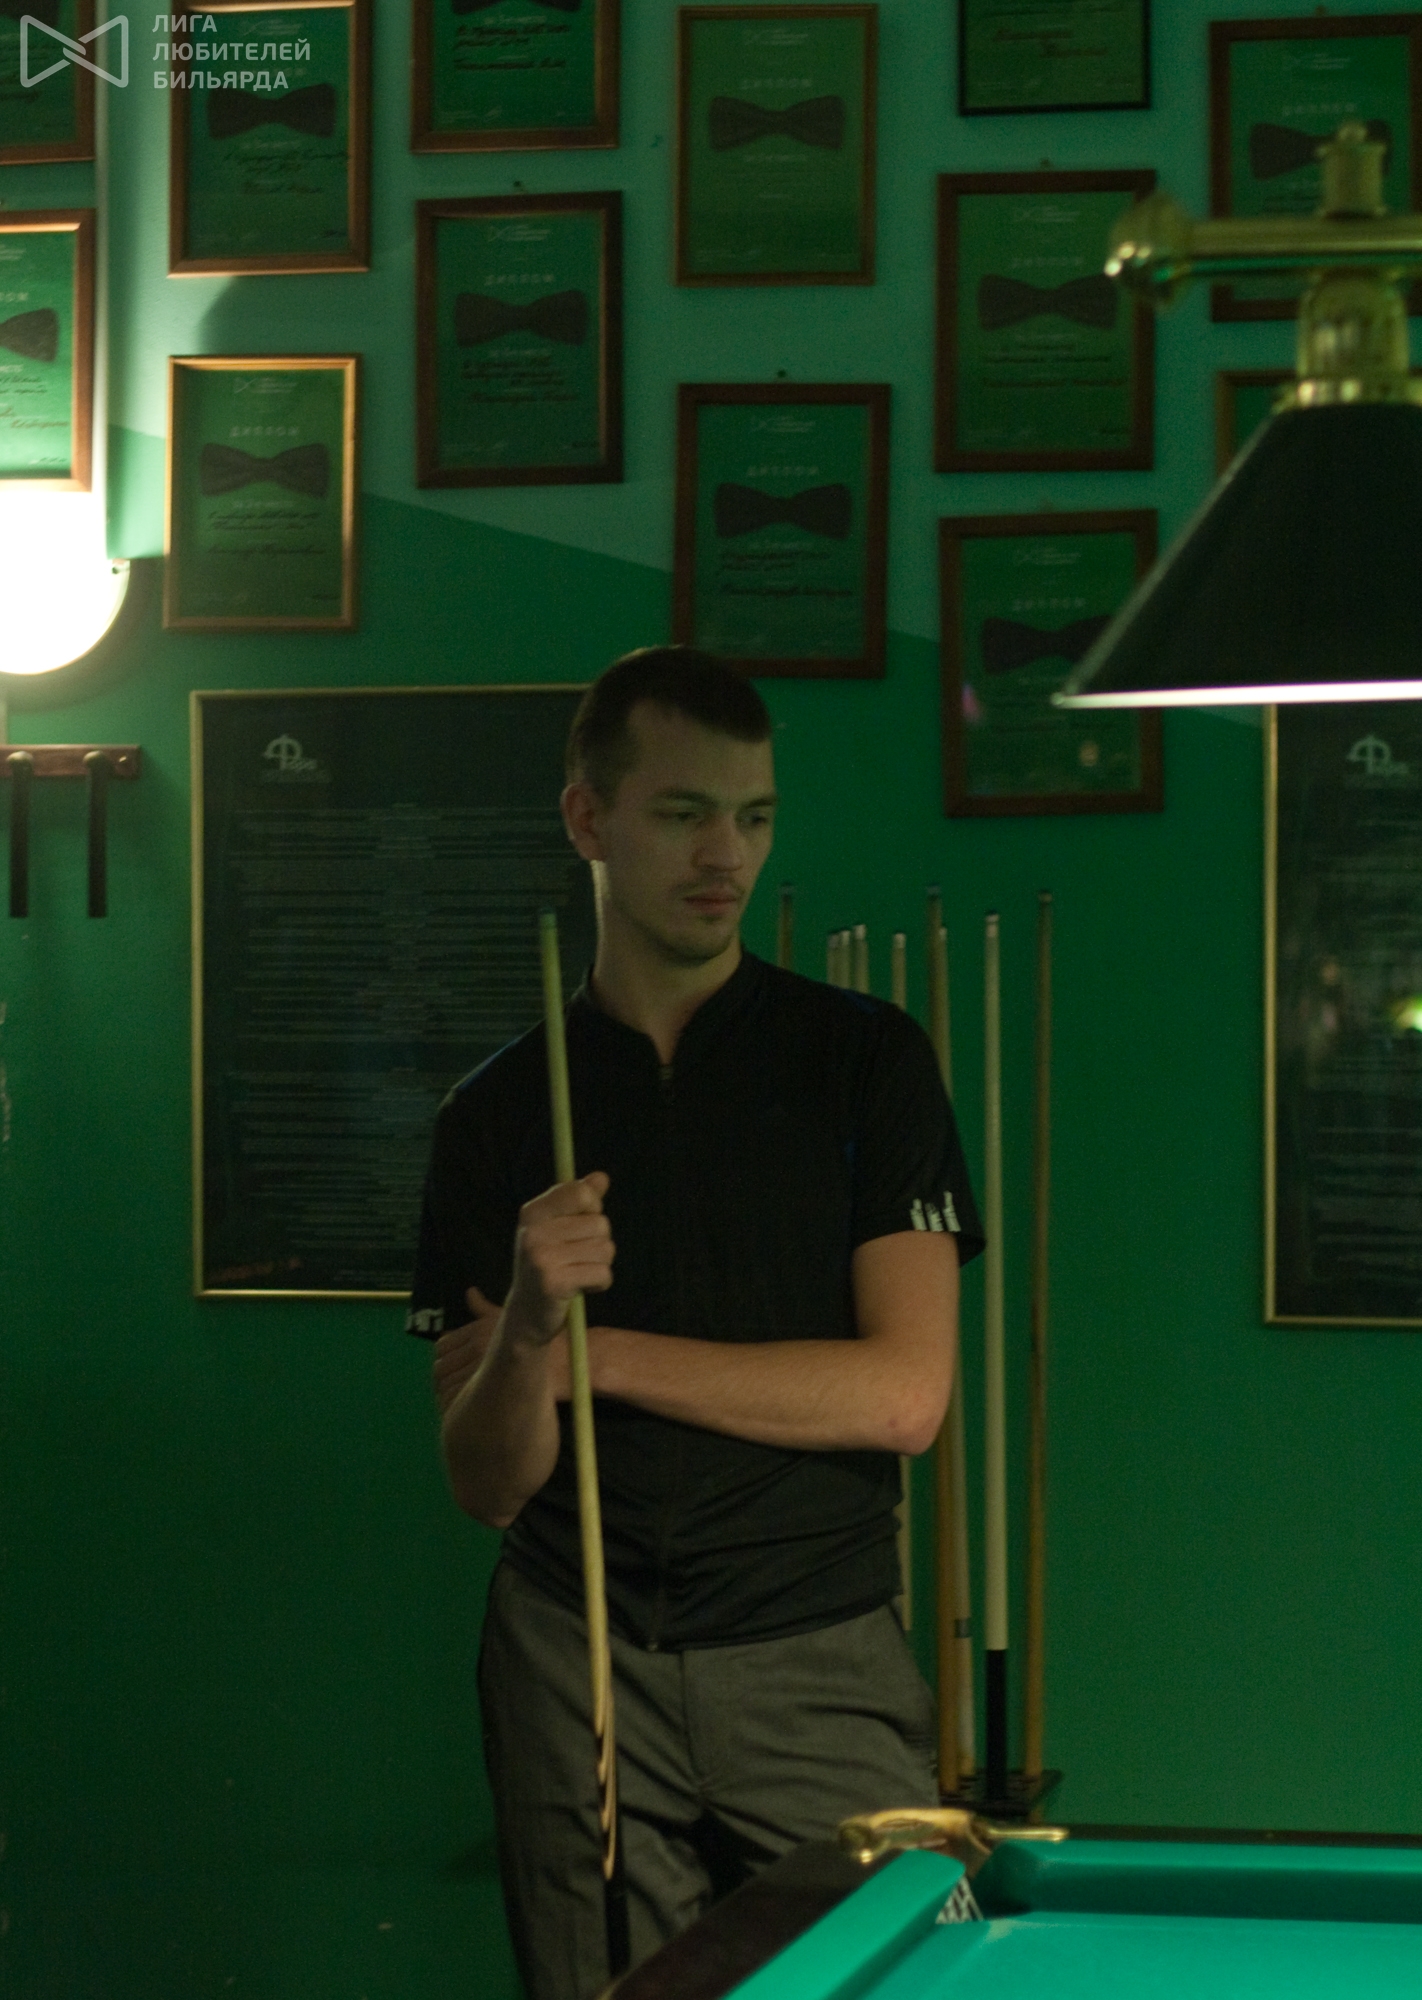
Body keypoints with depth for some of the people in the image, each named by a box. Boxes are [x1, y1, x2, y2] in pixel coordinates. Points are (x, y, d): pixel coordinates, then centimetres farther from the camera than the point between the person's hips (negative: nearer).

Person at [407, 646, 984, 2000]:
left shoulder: (864, 1061, 1)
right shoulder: (497, 1115, 6)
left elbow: (904, 1394, -9)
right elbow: (486, 1484, 2)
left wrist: (602, 1357, -8)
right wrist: (525, 1331, -19)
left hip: (818, 1664, -1)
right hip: (578, 1670, 1)